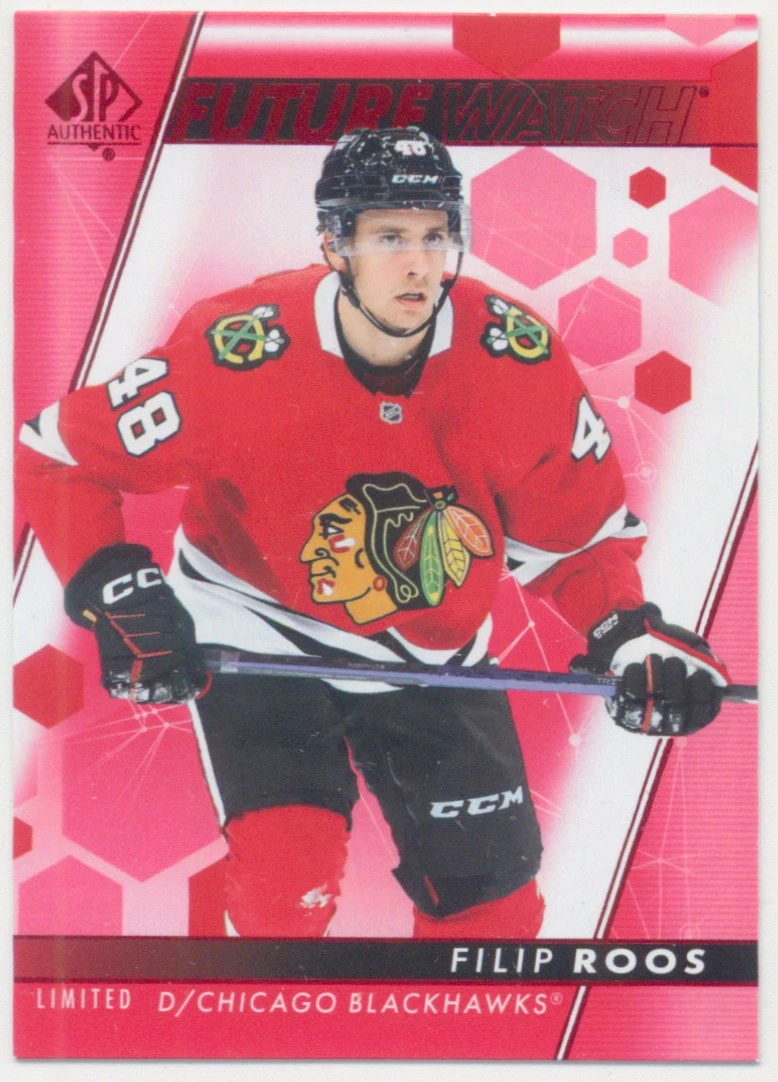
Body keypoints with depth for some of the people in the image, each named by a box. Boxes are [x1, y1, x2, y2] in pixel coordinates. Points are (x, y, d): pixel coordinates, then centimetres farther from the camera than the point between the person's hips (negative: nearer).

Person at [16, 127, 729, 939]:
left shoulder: (518, 357, -17)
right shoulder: (235, 355, -26)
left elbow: (575, 527, -2)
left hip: (434, 654, 3)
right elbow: (57, 455, -14)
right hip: (259, 637, -3)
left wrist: (629, 631, -17)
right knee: (287, 885, -19)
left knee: (494, 905, 8)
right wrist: (115, 594, -26)